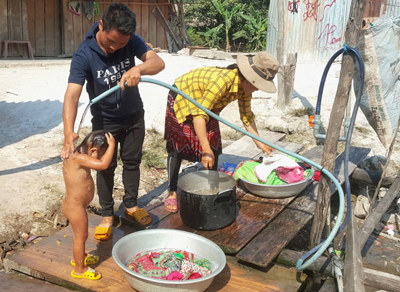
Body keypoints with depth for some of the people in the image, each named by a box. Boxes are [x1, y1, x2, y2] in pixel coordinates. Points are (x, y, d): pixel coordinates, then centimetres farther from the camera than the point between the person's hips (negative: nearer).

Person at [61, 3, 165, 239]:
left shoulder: (132, 42, -18)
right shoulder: (84, 55, -28)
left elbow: (158, 62, -29)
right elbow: (72, 94, -37)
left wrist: (138, 69, -52)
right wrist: (69, 133, -51)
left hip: (134, 116, 3)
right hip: (105, 120, -3)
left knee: (132, 162, 15)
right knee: (106, 167, 6)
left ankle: (131, 205, 35)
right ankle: (107, 215, 24)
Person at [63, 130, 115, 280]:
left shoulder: (76, 154, 1)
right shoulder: (78, 158, -30)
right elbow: (103, 164, -40)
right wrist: (112, 145, -32)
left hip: (74, 205, 10)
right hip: (75, 207, -10)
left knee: (79, 234, 28)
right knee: (81, 236, 8)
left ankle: (78, 257, 51)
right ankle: (79, 269, 26)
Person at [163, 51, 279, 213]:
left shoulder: (245, 85, -16)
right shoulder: (223, 80, -41)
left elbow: (246, 115, 0)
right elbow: (199, 115, -41)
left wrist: (259, 142, 0)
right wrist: (206, 150, -44)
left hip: (206, 104, 7)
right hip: (181, 100, -7)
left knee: (214, 146, 3)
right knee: (176, 147, -5)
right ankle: (172, 192, 7)